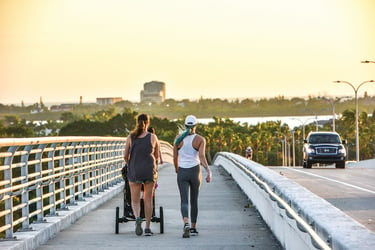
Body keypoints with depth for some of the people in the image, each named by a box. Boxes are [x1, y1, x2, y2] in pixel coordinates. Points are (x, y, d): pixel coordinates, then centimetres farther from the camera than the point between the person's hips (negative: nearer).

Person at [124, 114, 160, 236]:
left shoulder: (131, 137, 0)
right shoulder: (153, 137, 0)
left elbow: (126, 156, 3)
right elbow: (156, 156, 11)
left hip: (134, 171, 0)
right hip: (150, 171, 0)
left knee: (135, 200, 8)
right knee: (148, 200, 9)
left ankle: (137, 218, -21)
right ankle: (147, 227, 7)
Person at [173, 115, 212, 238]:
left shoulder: (178, 138, 1)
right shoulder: (200, 139, -4)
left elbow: (175, 158, 5)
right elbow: (202, 157, -18)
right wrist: (209, 172, -23)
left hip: (182, 173, 0)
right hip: (195, 172, 0)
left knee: (184, 201, -4)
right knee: (194, 200, 16)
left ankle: (186, 224, -32)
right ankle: (193, 228, 23)